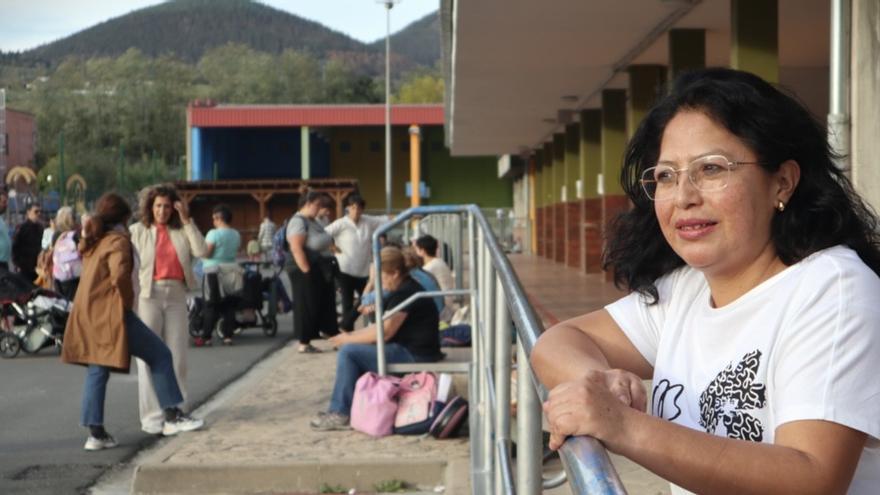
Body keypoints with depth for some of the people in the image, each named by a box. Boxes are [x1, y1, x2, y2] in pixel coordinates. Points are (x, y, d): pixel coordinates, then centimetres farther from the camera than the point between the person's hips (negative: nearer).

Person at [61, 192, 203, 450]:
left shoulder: (93, 242, 17)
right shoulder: (117, 240, -10)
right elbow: (120, 275, -25)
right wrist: (128, 300, -11)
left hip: (88, 315, 9)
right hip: (111, 313, -9)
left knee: (97, 371, 12)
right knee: (160, 355, 0)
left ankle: (96, 433, 9)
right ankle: (171, 416, 0)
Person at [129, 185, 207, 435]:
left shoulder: (181, 231, 11)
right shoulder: (137, 231, 3)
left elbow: (201, 251, -4)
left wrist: (187, 221, -4)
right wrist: (131, 302, -10)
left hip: (176, 295, 3)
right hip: (149, 294, -3)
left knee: (177, 357, 5)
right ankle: (152, 417, 1)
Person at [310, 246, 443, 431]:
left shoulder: (406, 292, -17)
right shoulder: (405, 289, 16)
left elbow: (385, 331, -22)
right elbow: (384, 326, 17)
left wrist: (349, 339, -10)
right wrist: (351, 335, 5)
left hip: (414, 356, -11)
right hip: (408, 350, 11)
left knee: (348, 352, -14)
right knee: (356, 350, 18)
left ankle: (340, 414, -8)